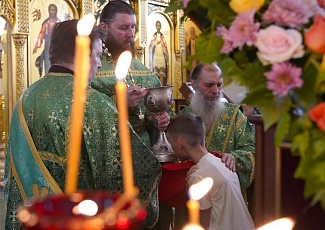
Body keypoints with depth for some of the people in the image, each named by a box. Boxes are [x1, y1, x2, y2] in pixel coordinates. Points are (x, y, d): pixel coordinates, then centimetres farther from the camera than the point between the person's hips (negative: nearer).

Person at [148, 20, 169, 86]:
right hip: (155, 56, -1)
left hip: (162, 57, 1)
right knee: (155, 73, -9)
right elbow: (151, 47, 1)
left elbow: (165, 48, 9)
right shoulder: (154, 36, 7)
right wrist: (156, 43, -14)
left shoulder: (162, 36, 11)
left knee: (162, 74, -3)